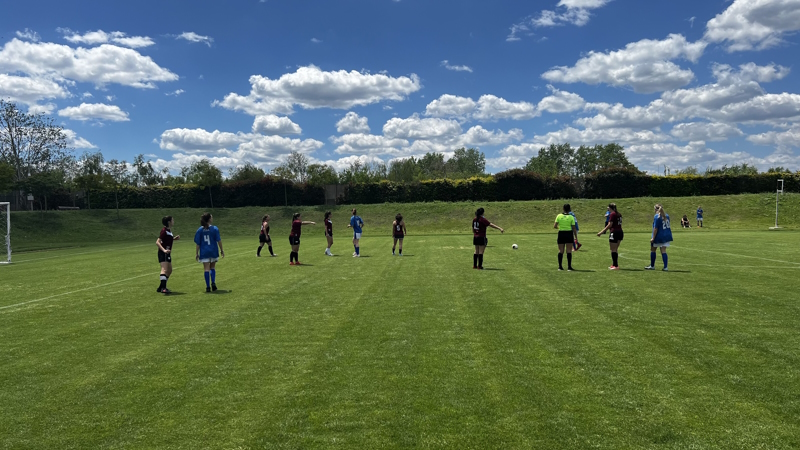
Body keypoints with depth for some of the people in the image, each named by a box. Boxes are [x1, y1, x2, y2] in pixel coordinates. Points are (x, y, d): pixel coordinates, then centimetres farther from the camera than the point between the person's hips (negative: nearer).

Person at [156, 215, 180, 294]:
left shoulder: (169, 230, 13)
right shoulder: (164, 231, -15)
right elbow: (157, 242, -21)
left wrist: (174, 238, 11)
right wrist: (164, 250, -34)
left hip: (167, 253, 10)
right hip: (163, 253, -10)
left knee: (169, 270, 16)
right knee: (164, 269, -21)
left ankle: (161, 288, 23)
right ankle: (163, 288, -31)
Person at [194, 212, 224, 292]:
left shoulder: (200, 230, 0)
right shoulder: (215, 229, -6)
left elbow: (198, 243, 0)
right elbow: (219, 240, -5)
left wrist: (196, 253, 7)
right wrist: (221, 250, 5)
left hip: (204, 252, 1)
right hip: (213, 251, -1)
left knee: (206, 268, 4)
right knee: (213, 267, 16)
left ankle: (208, 286, 1)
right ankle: (213, 282, -1)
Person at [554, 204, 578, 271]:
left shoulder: (559, 216, -1)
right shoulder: (571, 217, -5)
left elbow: (554, 226, -2)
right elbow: (574, 228, -4)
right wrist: (576, 237, 3)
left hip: (561, 233, 2)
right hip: (569, 233, -2)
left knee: (560, 251, 8)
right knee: (569, 251, 2)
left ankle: (560, 266, 10)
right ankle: (569, 267, 2)